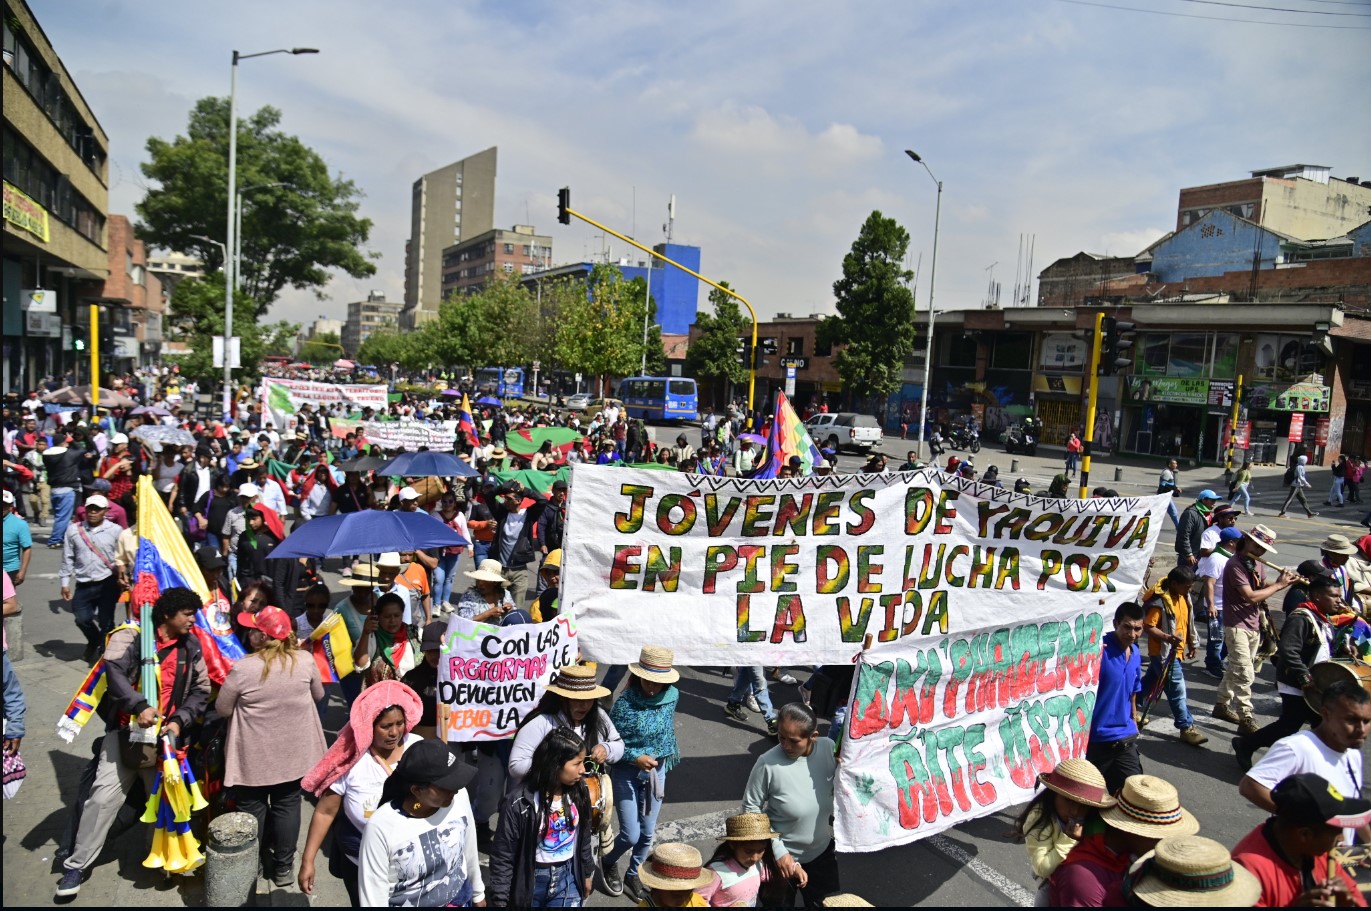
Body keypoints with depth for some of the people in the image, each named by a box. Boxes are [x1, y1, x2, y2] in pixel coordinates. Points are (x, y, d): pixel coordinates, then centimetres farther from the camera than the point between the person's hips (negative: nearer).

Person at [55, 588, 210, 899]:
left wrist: (179, 721, -8)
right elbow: (114, 671, -20)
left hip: (164, 734, 3)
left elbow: (201, 690, 7)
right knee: (104, 796, -5)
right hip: (125, 729, -3)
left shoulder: (191, 647, 6)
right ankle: (77, 865, 11)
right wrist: (139, 706, -31)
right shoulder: (131, 636, -6)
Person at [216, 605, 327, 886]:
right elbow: (318, 695, 4)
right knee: (288, 804, 16)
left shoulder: (243, 669, -22)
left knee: (252, 808, 16)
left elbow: (222, 710, -8)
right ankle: (284, 867, 26)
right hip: (294, 751, 3)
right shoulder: (305, 661, -13)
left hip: (255, 755, -2)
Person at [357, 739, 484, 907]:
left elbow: (469, 851, 0)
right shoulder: (381, 827, -27)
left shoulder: (459, 798, -17)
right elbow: (373, 896, -17)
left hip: (461, 900, 3)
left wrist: (478, 893, 13)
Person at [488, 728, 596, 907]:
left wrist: (586, 873, 17)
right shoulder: (519, 803, -22)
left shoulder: (579, 794, -7)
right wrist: (501, 900, -11)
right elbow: (503, 856, -14)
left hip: (568, 879, 3)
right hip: (531, 881, -3)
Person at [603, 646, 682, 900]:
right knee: (631, 835, 0)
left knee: (647, 833, 13)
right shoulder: (624, 703, -23)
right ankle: (609, 864, 32)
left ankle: (632, 875, 38)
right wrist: (636, 757, -27)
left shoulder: (672, 695, -9)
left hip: (657, 772, 4)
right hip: (627, 773, -4)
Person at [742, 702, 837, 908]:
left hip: (822, 852, 3)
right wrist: (778, 851, -18)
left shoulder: (829, 749, -19)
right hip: (782, 856, -3)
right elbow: (751, 809, -17)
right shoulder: (768, 763, -29)